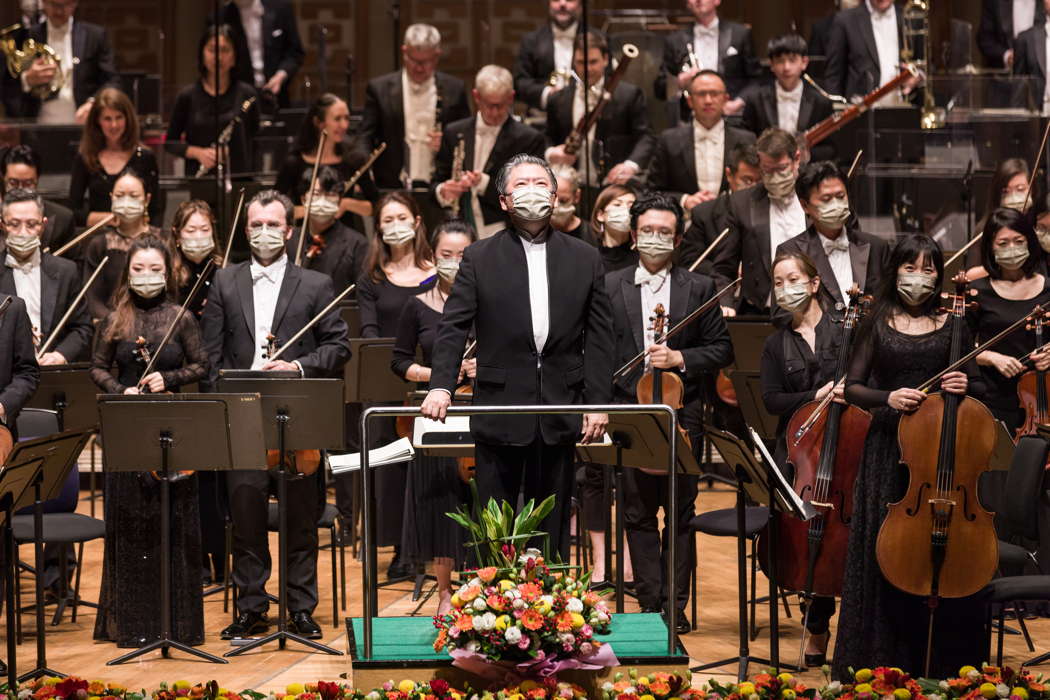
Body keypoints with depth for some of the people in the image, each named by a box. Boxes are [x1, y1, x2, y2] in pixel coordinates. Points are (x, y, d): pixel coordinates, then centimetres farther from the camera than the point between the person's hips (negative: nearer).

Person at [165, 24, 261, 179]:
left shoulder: (246, 95, 2)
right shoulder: (188, 96, 3)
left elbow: (253, 137, 11)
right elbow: (170, 143, 8)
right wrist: (198, 153, -8)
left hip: (238, 177, 0)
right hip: (199, 176, 0)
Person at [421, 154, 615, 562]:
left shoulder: (585, 259, 7)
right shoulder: (479, 259, 3)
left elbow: (599, 338, 6)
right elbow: (452, 327, -2)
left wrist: (598, 403, -2)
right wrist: (441, 385, -17)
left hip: (559, 412, 1)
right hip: (500, 410, -1)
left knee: (551, 527, 8)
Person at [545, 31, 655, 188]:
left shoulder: (629, 95, 4)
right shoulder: (558, 100, 14)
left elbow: (644, 137, -1)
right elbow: (549, 140, 19)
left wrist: (631, 165, -20)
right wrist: (551, 154, -5)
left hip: (615, 186, -2)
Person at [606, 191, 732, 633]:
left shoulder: (699, 289, 5)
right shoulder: (610, 287, 6)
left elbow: (721, 349, 5)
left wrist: (680, 357, -12)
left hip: (682, 415, 0)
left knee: (680, 514, 4)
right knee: (638, 514, 3)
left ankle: (675, 605, 11)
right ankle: (649, 604, 9)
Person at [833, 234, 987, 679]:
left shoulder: (953, 327, 8)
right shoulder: (878, 324, 6)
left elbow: (980, 388, 13)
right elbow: (853, 387, 4)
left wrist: (966, 386, -10)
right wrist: (887, 398, -15)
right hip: (889, 449, 0)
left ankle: (941, 665, 7)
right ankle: (883, 659, 9)